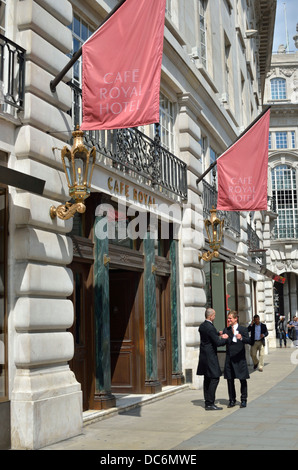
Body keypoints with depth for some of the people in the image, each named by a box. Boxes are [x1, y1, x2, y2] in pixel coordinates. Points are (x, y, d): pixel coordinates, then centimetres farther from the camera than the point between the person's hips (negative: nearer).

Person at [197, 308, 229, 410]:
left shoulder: (202, 326, 9)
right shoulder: (210, 328, -20)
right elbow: (218, 343, -19)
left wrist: (220, 336, 15)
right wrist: (225, 339, -1)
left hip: (204, 355, 9)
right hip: (210, 356, -9)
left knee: (207, 379, 12)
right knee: (214, 378, -5)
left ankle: (207, 403, 16)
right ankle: (210, 403, -6)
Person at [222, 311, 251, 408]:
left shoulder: (243, 329, 0)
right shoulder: (226, 330, 11)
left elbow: (249, 341, -12)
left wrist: (241, 338, -31)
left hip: (240, 358, -3)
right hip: (229, 358, 3)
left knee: (242, 379, 1)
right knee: (230, 379, 6)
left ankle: (243, 400, 13)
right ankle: (232, 400, 17)